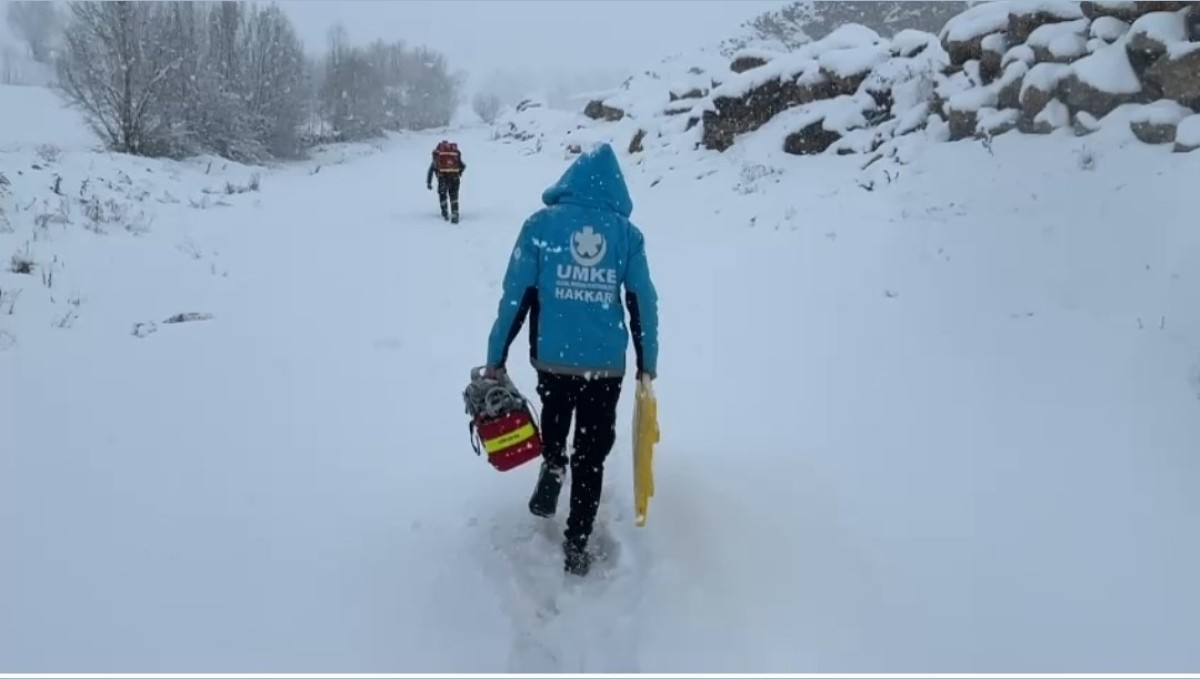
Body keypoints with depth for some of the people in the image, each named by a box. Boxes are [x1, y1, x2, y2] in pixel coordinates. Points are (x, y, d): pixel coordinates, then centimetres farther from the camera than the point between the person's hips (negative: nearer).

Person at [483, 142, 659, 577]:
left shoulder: (541, 224, -4)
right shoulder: (627, 233, -2)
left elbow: (516, 295, -6)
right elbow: (644, 303, 0)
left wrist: (496, 357, 1)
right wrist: (648, 364, 11)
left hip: (551, 359, 0)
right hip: (607, 365, 0)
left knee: (555, 415, 34)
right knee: (592, 455, 12)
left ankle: (552, 464, 18)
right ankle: (576, 546, 14)